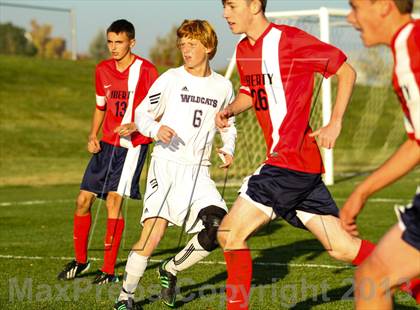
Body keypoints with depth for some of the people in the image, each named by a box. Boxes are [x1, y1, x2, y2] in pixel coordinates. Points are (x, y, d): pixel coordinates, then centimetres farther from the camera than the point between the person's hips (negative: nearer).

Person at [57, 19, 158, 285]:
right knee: (83, 200, 4)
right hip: (107, 143, 6)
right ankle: (80, 261, 24)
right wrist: (93, 136, 8)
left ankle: (109, 270, -8)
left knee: (114, 199, -16)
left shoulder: (146, 71, -10)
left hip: (133, 144, -6)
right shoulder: (103, 70, 9)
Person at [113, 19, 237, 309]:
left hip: (198, 170, 4)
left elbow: (228, 124, 24)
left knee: (217, 230, -11)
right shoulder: (171, 78, 0)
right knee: (153, 233, -16)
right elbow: (142, 114, 3)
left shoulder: (223, 86, 10)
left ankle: (170, 269, 15)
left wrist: (228, 149, 5)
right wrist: (156, 130, -18)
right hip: (166, 164, -4)